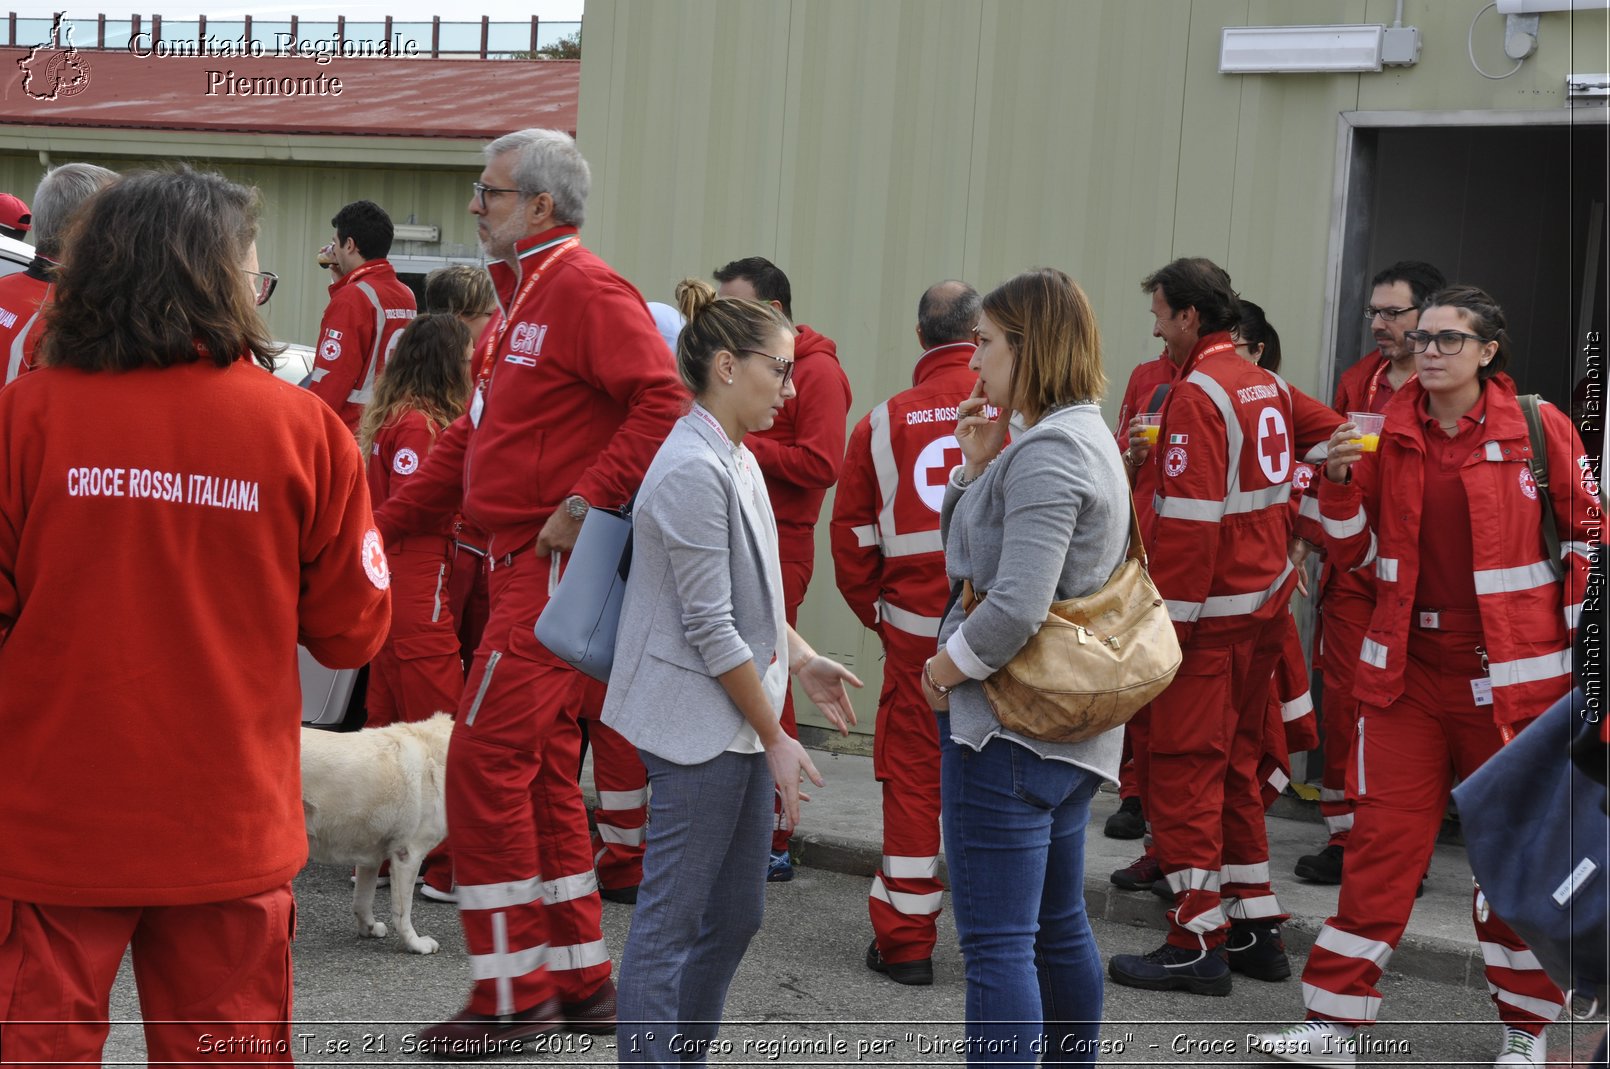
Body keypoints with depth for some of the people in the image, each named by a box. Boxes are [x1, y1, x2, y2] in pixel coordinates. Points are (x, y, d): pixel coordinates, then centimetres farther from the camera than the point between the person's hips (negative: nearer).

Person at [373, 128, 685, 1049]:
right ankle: (581, 980, 22)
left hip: (557, 561, -10)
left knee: (486, 758, -9)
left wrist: (586, 503, -24)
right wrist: (385, 524, 21)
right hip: (526, 561, 10)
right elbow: (474, 438, 24)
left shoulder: (585, 288, -12)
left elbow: (662, 402, -24)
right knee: (542, 767, 13)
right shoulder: (524, 296, 19)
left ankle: (513, 993, -1)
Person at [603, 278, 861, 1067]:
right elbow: (710, 628, -19)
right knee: (672, 921, -1)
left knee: (736, 913, 16)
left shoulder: (736, 460, 11)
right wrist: (776, 739, -14)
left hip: (741, 726, 10)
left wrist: (802, 660, 12)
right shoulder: (693, 470, -18)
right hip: (698, 726, -10)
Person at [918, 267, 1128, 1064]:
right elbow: (972, 552, 19)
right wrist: (977, 466, 5)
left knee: (998, 945, -7)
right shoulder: (1086, 438, 15)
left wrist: (949, 667, -12)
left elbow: (1018, 604, -26)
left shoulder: (1046, 453, -17)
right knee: (1058, 924, 20)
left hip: (1008, 728, -11)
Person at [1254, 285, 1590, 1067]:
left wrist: (1584, 636, -2)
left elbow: (1587, 528, 2)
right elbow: (1353, 554, 9)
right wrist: (1342, 482, -8)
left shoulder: (1539, 428, -6)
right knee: (1382, 840, 3)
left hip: (1512, 673, -3)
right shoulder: (1389, 433, 4)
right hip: (1409, 670, 3)